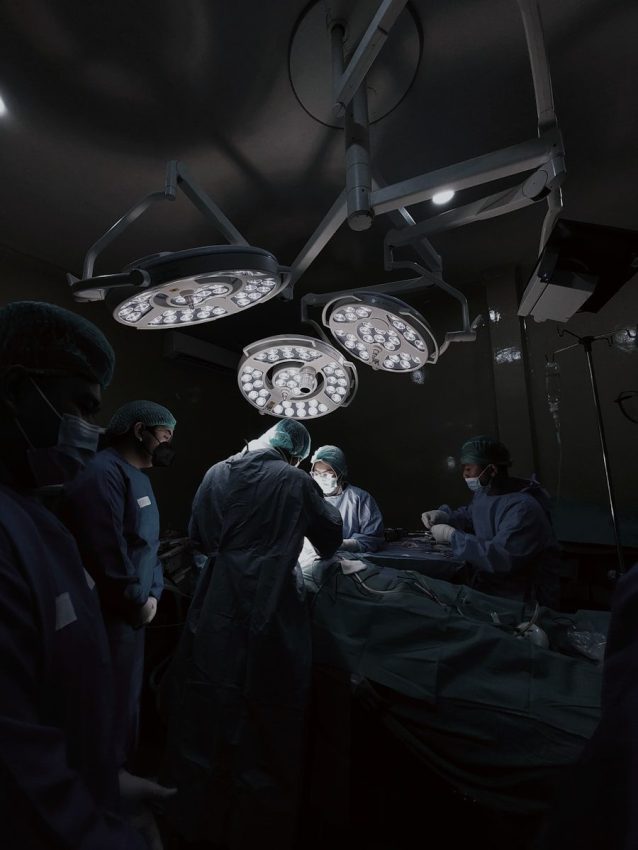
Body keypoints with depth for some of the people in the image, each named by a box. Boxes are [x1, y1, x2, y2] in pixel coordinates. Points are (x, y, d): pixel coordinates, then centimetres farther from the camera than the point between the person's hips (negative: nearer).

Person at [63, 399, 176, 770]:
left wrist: (153, 593, 4)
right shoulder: (104, 473, -22)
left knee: (128, 695, 24)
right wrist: (139, 603, -14)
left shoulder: (140, 476, 10)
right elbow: (107, 553, -27)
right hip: (111, 615, -10)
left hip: (134, 612, 10)